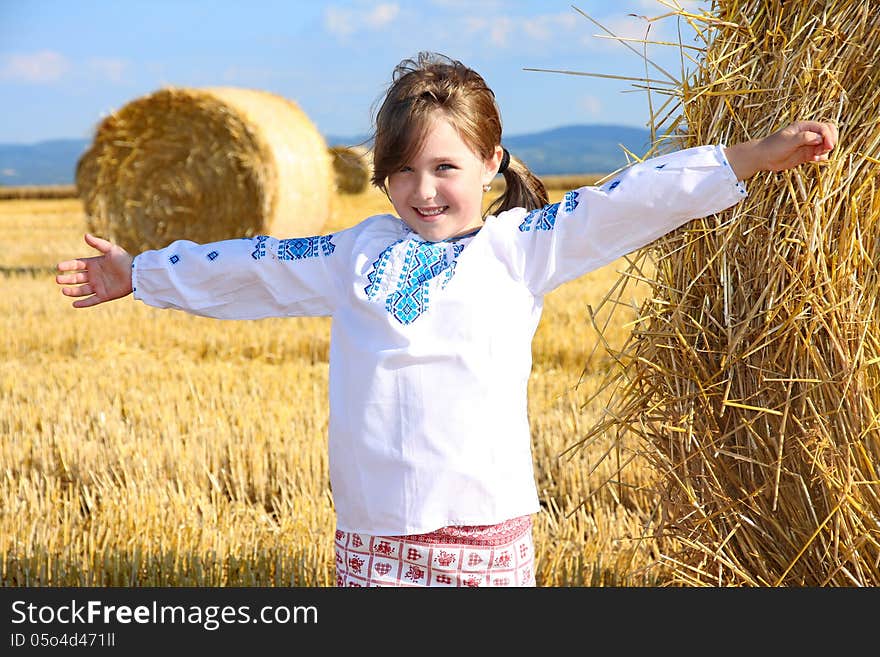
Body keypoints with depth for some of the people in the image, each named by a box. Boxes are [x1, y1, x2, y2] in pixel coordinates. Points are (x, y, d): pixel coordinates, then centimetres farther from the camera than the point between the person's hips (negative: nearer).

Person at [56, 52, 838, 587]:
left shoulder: (520, 245, 3)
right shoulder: (356, 252, 14)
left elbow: (635, 200, -4)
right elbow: (251, 266, 24)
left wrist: (755, 155, -10)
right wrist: (139, 273, 32)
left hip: (485, 529, -3)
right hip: (371, 533, 3)